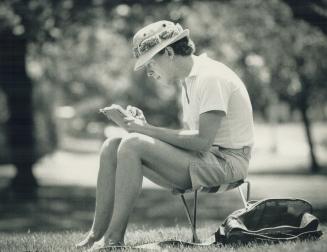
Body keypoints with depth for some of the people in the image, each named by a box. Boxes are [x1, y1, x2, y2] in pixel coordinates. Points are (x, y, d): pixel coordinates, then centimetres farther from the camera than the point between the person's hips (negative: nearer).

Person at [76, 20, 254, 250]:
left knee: (133, 145, -25)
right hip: (203, 157, 10)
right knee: (112, 147, 0)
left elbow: (202, 141, -23)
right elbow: (188, 136, 14)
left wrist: (149, 130, -18)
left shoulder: (210, 77, -16)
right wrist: (145, 125, 0)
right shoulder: (189, 79, 16)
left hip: (225, 161, -10)